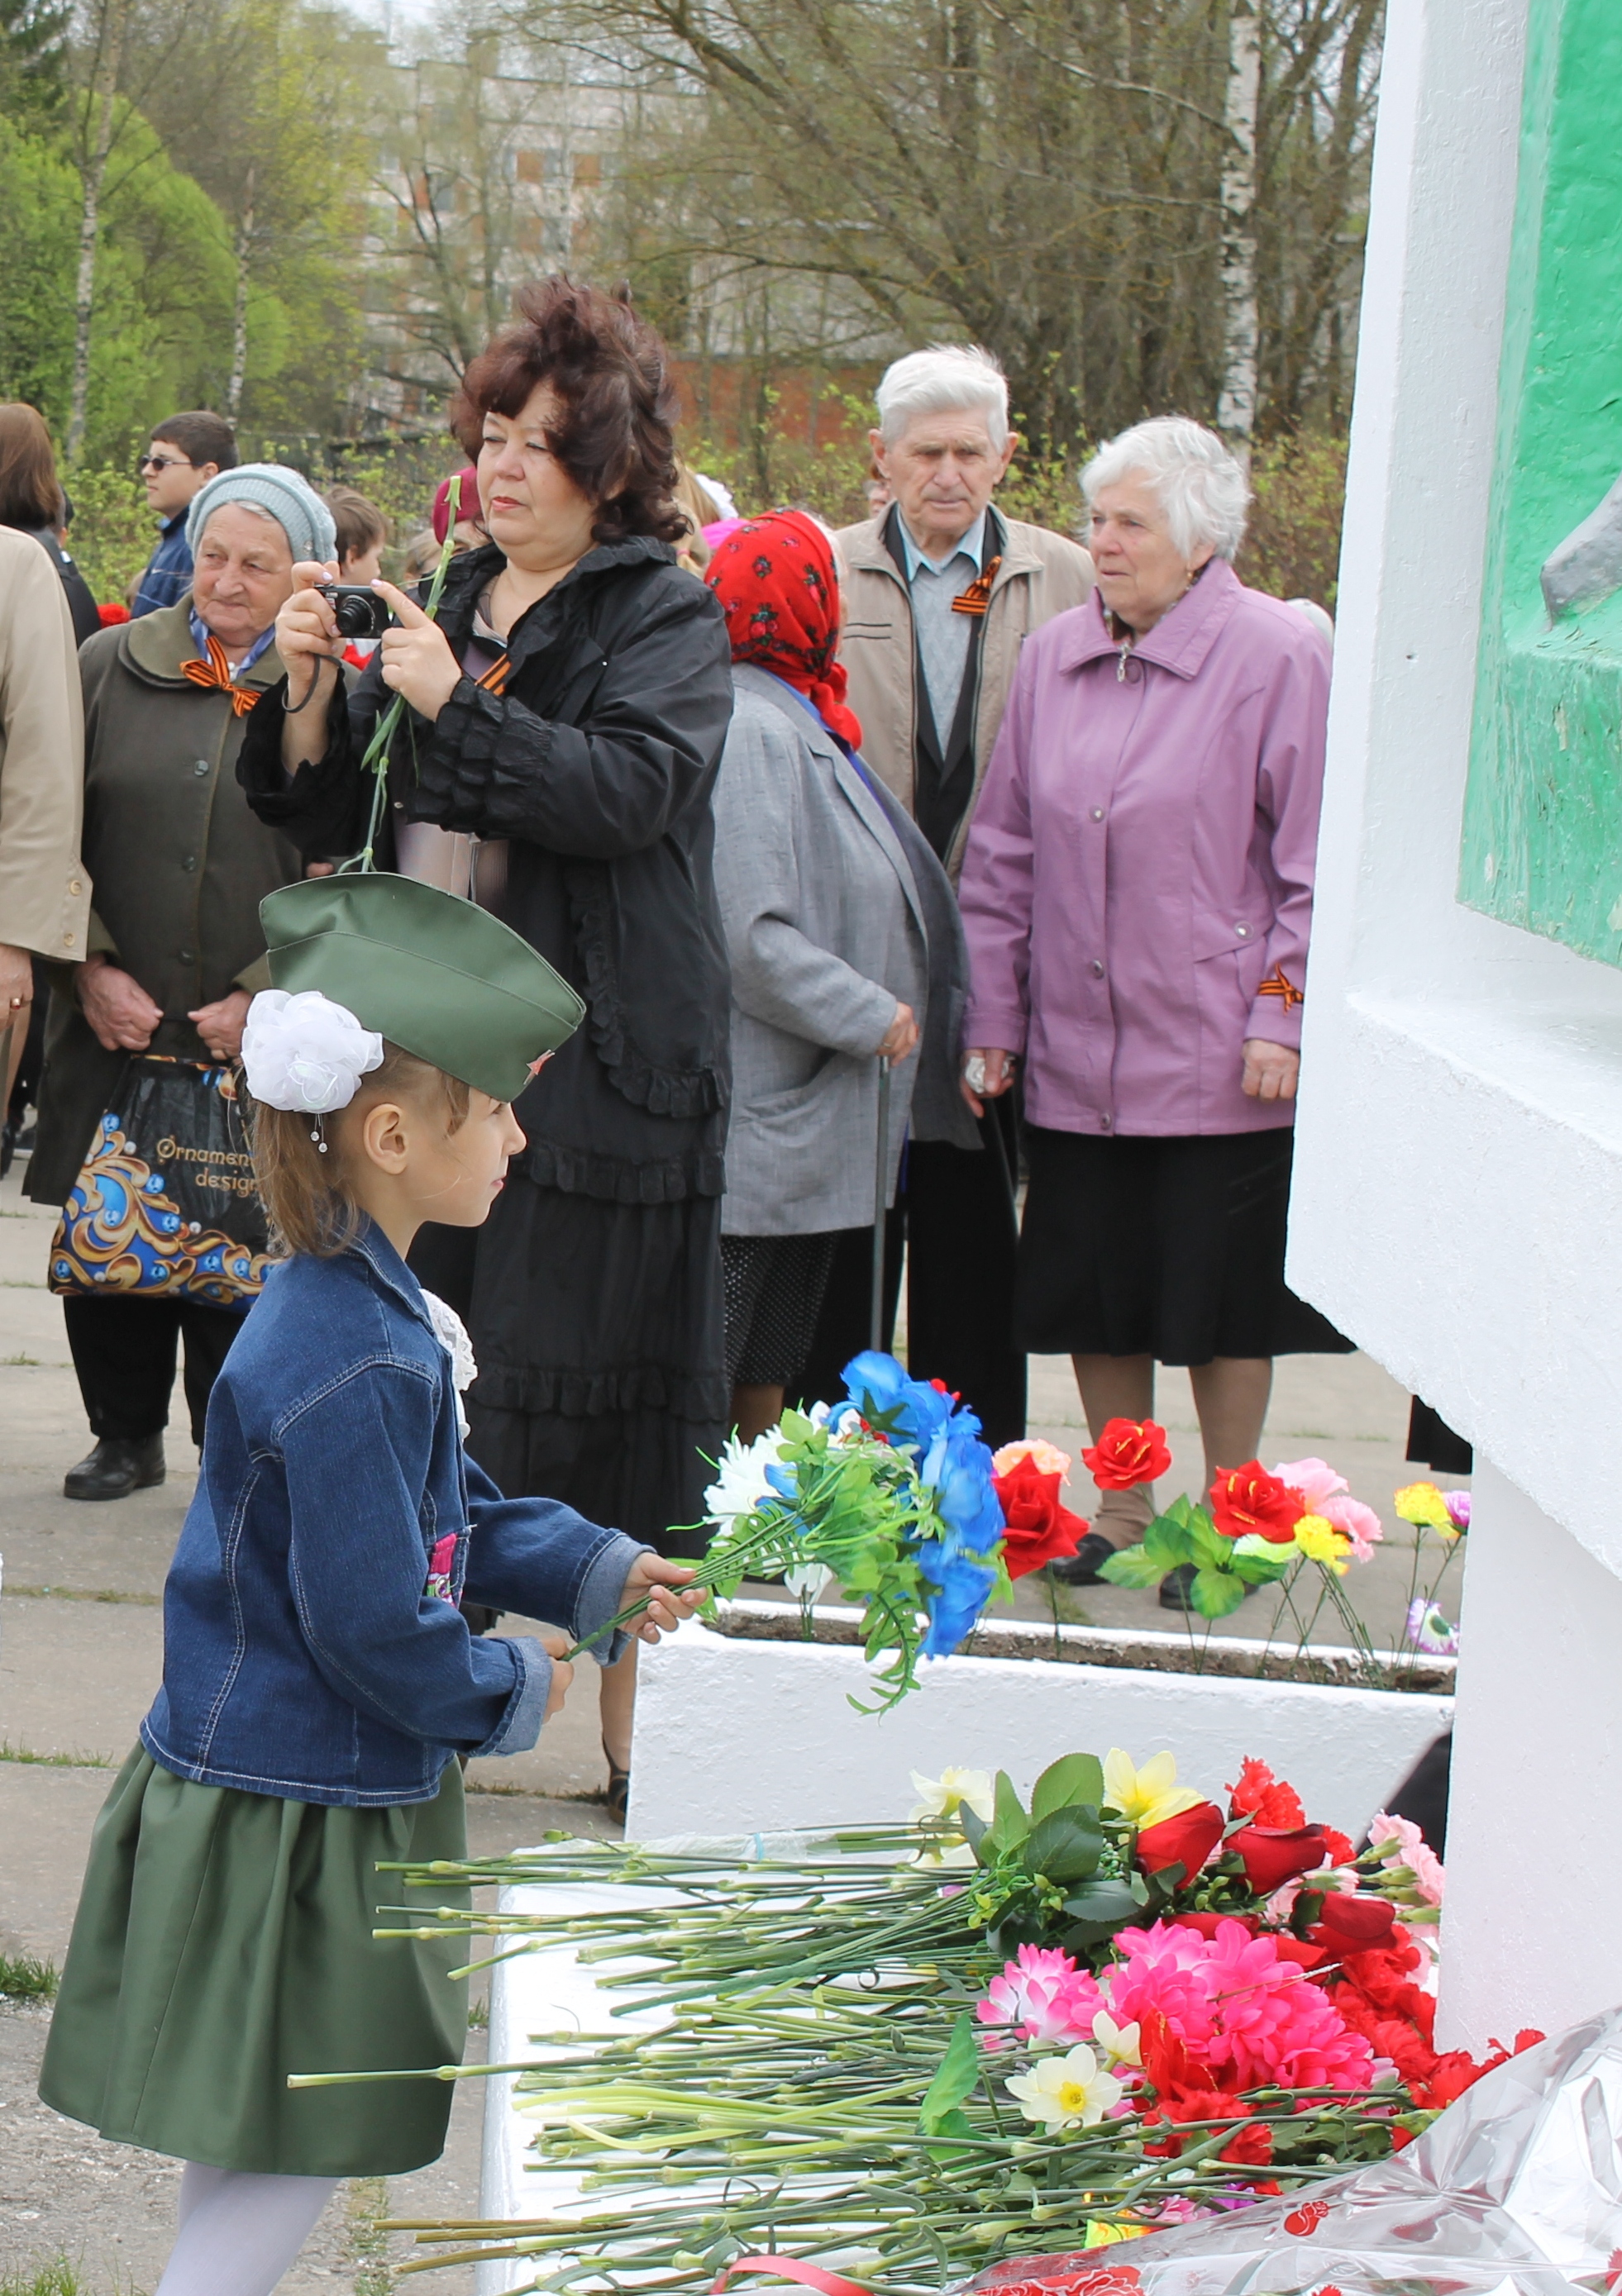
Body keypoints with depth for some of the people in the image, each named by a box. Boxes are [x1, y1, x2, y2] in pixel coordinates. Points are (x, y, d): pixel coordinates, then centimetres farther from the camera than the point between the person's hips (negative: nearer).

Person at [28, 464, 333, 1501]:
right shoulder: (113, 667, 7)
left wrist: (263, 997, -8)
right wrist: (91, 968, -4)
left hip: (259, 1037, -2)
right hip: (113, 1025, 2)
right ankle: (127, 1435, 22)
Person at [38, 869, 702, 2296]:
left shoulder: (369, 1307, 5)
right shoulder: (349, 1370, -27)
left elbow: (450, 1509, 18)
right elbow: (376, 1628, -24)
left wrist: (596, 1572, 9)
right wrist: (514, 1692, -8)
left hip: (324, 1795, 10)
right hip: (288, 1820, -10)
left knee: (262, 2151, 20)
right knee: (298, 2146, 1)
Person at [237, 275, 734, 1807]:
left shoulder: (667, 619, -1)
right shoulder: (447, 605, 16)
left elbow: (633, 787, -19)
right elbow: (334, 820, 17)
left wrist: (457, 704, -20)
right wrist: (309, 692, -1)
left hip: (599, 1058, -5)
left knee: (587, 1368, -3)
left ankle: (633, 1707, 7)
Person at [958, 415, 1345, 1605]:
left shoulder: (1278, 656, -7)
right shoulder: (1054, 658, 7)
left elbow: (1316, 864, -5)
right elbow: (1003, 856, 12)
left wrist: (1282, 1015, -10)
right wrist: (991, 1017, 9)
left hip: (1218, 1057, -4)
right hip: (1076, 1052, 5)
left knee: (1221, 1300, 4)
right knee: (1097, 1294, 10)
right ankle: (1120, 1508, 26)